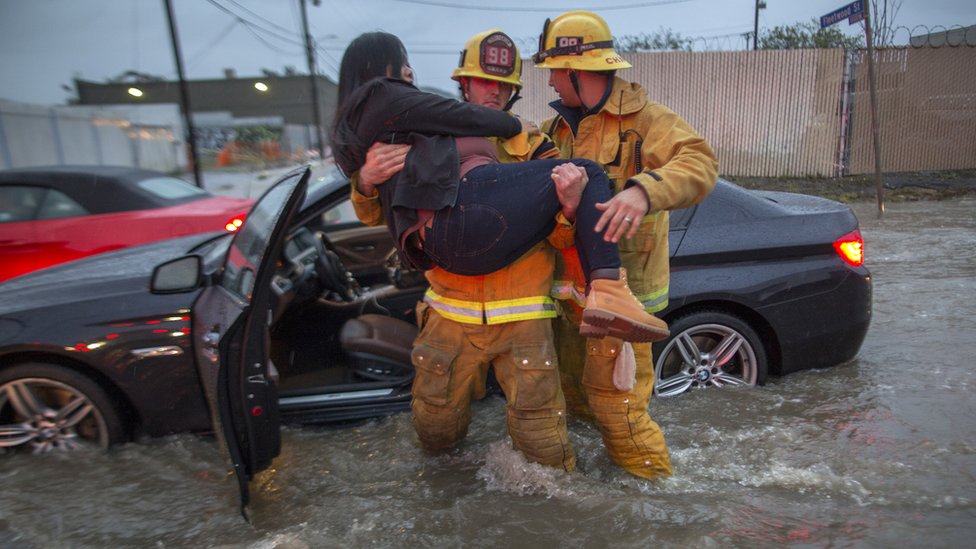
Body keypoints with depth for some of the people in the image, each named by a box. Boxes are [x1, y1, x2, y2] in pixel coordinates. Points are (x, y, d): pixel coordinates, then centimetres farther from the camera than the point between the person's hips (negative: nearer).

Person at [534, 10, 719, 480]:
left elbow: (699, 163, -27)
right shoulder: (558, 128, 12)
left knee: (613, 399, -2)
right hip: (572, 286, 8)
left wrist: (643, 190, -45)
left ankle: (654, 477, 21)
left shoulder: (642, 119, -12)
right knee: (572, 383, 23)